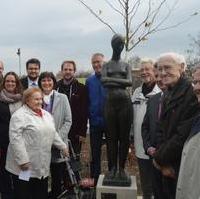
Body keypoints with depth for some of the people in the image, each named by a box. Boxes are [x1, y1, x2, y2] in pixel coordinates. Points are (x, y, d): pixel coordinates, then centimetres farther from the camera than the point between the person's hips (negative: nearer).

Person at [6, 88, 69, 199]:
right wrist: (22, 160, -22)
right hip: (26, 166, -6)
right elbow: (15, 139, -19)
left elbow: (53, 134, 21)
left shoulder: (46, 114, 12)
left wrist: (63, 146, 16)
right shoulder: (19, 115, -12)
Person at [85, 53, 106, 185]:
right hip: (95, 122, 3)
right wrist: (88, 117, 2)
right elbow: (86, 102, 6)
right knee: (95, 154, 13)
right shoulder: (89, 81, 3)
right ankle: (95, 181, 28)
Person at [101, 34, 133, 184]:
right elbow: (103, 80, -5)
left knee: (124, 136, 2)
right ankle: (112, 168, 11)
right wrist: (120, 81, -9)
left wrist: (112, 80, -8)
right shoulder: (106, 65, 13)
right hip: (110, 102, 0)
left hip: (125, 102, 0)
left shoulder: (126, 65, 13)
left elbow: (130, 82, -3)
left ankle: (121, 168, 11)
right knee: (111, 136, 2)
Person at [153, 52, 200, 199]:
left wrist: (160, 158, -12)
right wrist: (164, 163, -6)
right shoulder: (168, 95, 8)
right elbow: (162, 130, 6)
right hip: (168, 167, 7)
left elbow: (184, 135, -23)